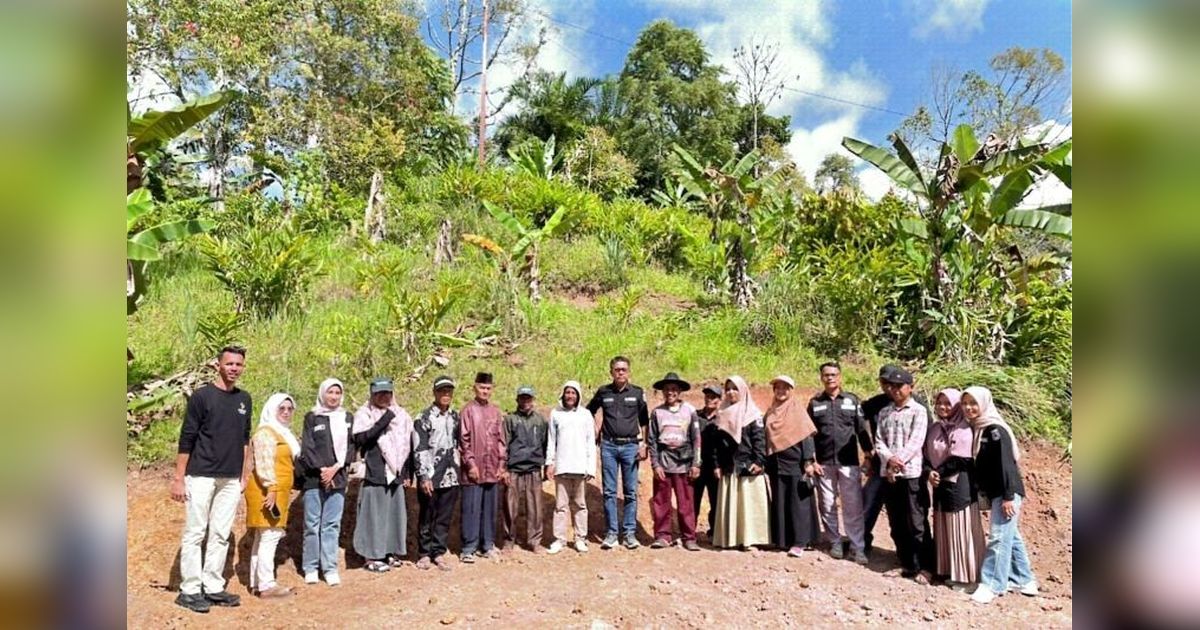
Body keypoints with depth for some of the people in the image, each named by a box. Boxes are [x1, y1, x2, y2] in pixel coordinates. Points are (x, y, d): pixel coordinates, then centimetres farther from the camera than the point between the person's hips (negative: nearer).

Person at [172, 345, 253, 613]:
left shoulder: (244, 399, 10)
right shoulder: (201, 396, -6)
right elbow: (186, 439, -7)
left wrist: (243, 476, 13)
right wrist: (178, 478, -10)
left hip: (231, 480, 5)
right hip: (201, 477, -5)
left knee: (221, 535, 9)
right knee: (194, 533, 1)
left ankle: (213, 588, 17)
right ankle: (190, 590, 10)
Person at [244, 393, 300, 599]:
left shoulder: (282, 432, 20)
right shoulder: (266, 432, -11)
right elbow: (264, 464, -19)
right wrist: (270, 489, -24)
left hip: (278, 492, 10)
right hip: (268, 492, -10)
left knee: (263, 538, 12)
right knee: (270, 537, -10)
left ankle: (257, 583, 18)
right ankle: (267, 585, -7)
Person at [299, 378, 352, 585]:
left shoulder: (347, 418, 11)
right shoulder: (312, 417, 4)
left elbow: (351, 447, 7)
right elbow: (307, 448, -2)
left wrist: (335, 468, -5)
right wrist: (321, 470, -9)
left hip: (338, 478, 2)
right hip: (314, 478, -2)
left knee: (332, 525, 2)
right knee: (312, 524, 2)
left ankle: (330, 568, 6)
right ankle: (310, 568, 12)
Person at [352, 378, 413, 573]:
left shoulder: (401, 415, 12)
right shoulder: (364, 414, -2)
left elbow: (408, 445, 14)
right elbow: (360, 438, -19)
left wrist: (408, 474, 12)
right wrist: (383, 421, -21)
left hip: (396, 474, 5)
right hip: (374, 474, -5)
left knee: (395, 512, 10)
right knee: (374, 514, -2)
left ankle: (390, 551, 23)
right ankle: (372, 556, 8)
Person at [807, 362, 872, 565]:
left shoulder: (852, 400, 4)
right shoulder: (815, 403, 6)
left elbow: (862, 429, 5)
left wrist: (869, 455, -1)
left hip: (848, 462, -1)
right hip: (824, 463, 1)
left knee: (853, 507, -1)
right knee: (828, 505, 8)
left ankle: (858, 547, 6)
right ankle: (835, 543, 19)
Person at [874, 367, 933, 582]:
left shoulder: (918, 411, -2)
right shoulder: (884, 412, 13)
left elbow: (915, 442, -11)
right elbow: (879, 441, 7)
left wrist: (898, 461, -16)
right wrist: (889, 460, -11)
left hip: (911, 473, -5)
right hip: (888, 474, 5)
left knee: (915, 524, -2)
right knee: (896, 524, 11)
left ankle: (920, 567, 7)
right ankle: (906, 563, 23)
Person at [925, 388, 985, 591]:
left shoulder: (964, 430, -10)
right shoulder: (934, 428, 11)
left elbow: (961, 460, -16)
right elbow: (927, 453, 9)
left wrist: (939, 472, -10)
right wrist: (929, 472, -8)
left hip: (960, 485, -7)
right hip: (940, 485, 7)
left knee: (961, 530, -1)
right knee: (943, 529, 11)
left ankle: (965, 575, 7)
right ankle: (947, 570, 20)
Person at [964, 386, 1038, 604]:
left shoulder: (995, 430, -15)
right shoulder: (976, 430, 10)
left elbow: (1006, 464, -19)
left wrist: (1008, 496, -21)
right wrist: (984, 492, 16)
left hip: (1006, 493, -9)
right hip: (994, 493, 9)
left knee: (999, 537, -7)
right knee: (1010, 536, 17)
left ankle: (992, 585, -4)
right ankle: (1024, 580, 28)